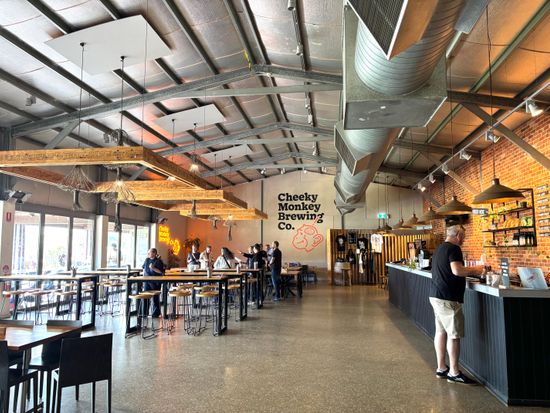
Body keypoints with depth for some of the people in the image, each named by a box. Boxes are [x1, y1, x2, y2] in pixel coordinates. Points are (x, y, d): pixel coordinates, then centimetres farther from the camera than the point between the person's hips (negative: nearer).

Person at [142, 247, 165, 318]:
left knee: (155, 297, 3)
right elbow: (144, 269, 18)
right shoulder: (147, 260, 7)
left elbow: (161, 272, -14)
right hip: (147, 281, 5)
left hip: (155, 282, -5)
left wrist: (153, 268, -24)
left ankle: (156, 313, 14)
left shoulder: (158, 261, -9)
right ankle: (144, 312, 16)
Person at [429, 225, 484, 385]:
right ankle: (454, 373, 4)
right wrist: (474, 270, -8)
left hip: (436, 295, 10)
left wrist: (469, 271, 21)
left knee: (441, 331, 13)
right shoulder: (453, 249, -13)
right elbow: (457, 270, -25)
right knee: (454, 334, -2)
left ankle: (441, 368, 20)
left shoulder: (439, 249, 17)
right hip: (448, 298, -10)